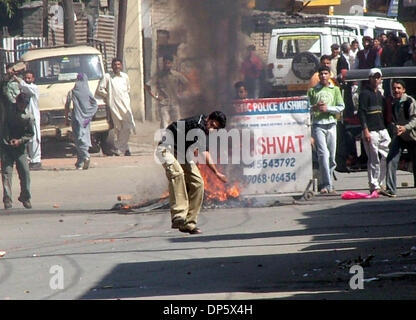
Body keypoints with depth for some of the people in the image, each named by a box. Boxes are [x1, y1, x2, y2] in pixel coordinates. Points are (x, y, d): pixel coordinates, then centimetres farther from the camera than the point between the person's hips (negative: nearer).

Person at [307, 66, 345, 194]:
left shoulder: (335, 90, 14)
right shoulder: (312, 91, 11)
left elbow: (341, 107, 8)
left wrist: (327, 108, -7)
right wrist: (315, 107, -9)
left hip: (331, 123, 2)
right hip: (318, 124, -2)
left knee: (332, 157, 1)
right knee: (323, 154, -16)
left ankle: (324, 184, 10)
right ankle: (328, 185, -20)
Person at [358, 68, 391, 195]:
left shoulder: (379, 94, 20)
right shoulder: (365, 93, -4)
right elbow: (361, 112, -11)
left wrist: (386, 128, 17)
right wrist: (365, 130, -18)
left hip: (382, 129, 8)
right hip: (371, 131, -8)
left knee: (387, 157, 3)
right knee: (374, 160, -7)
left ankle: (380, 183, 12)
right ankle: (374, 186, -3)